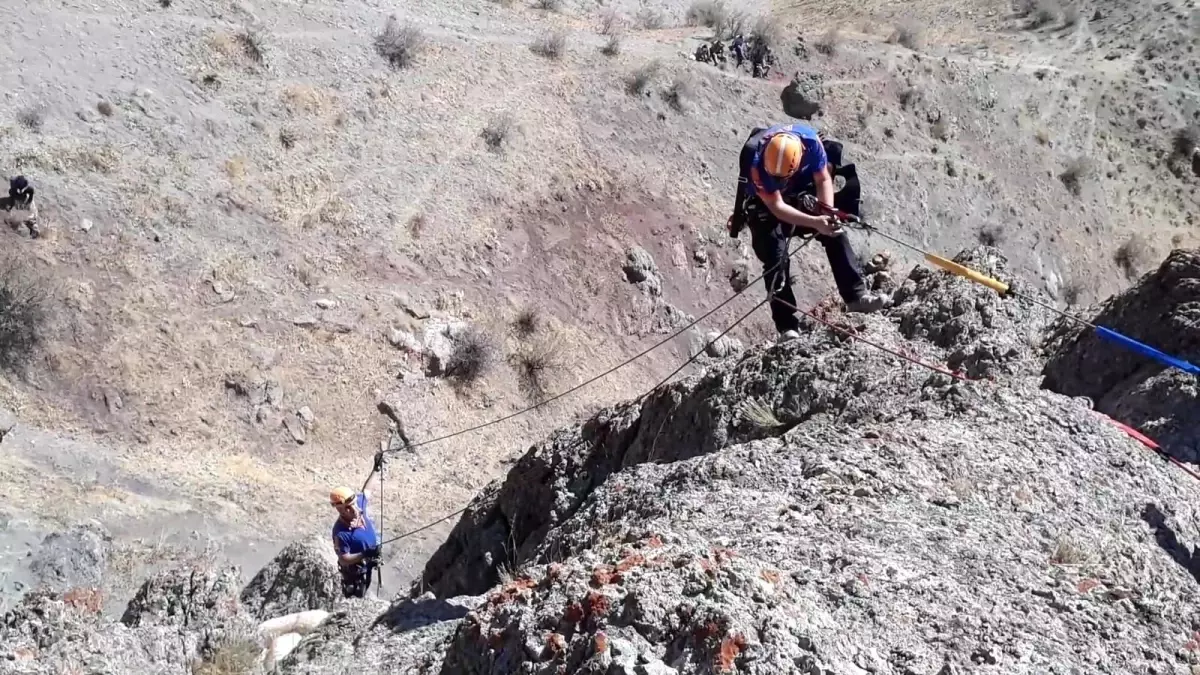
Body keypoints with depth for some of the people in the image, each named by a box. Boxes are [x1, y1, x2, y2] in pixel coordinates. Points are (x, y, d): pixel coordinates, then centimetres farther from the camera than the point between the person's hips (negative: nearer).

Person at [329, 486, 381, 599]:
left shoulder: (359, 504, -22)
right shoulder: (341, 532, -39)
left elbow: (364, 493, 1)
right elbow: (344, 560, -32)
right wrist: (364, 554, -43)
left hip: (367, 564, 7)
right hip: (354, 571, -7)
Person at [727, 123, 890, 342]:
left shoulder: (810, 141, -30)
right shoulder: (756, 163, -38)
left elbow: (823, 179, -17)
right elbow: (776, 206, -35)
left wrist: (828, 213, -33)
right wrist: (815, 222, -46)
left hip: (801, 194, 4)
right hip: (766, 204, -3)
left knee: (835, 233, -10)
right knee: (776, 258, -14)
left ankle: (856, 295, -5)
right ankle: (787, 327, -13)